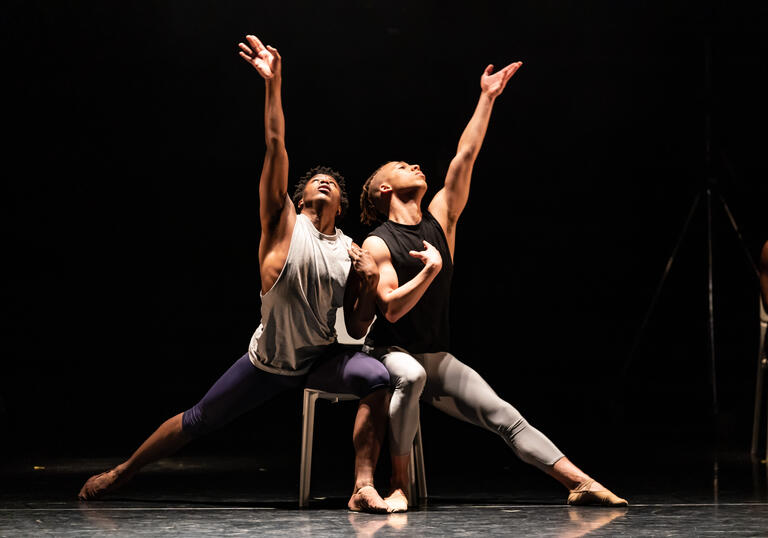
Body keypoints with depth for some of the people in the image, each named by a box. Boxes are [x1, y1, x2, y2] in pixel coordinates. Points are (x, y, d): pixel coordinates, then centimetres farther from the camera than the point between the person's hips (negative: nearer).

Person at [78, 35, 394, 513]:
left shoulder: (351, 252, 2)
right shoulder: (285, 223, -5)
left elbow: (358, 329, 2)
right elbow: (276, 150, -16)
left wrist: (369, 283, -16)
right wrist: (274, 83, -24)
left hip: (320, 359, 2)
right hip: (267, 361, -2)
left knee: (376, 377, -27)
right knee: (198, 420, 7)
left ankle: (364, 487, -26)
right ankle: (122, 472, 29)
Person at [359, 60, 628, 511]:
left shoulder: (440, 220, 8)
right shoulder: (377, 244, -7)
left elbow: (465, 157, 5)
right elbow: (392, 309, -18)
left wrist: (488, 99, 3)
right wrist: (430, 270, -21)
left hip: (439, 358, 5)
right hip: (391, 353, -5)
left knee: (504, 416, -9)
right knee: (410, 376, -40)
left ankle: (581, 484, -20)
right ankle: (399, 484, -27)